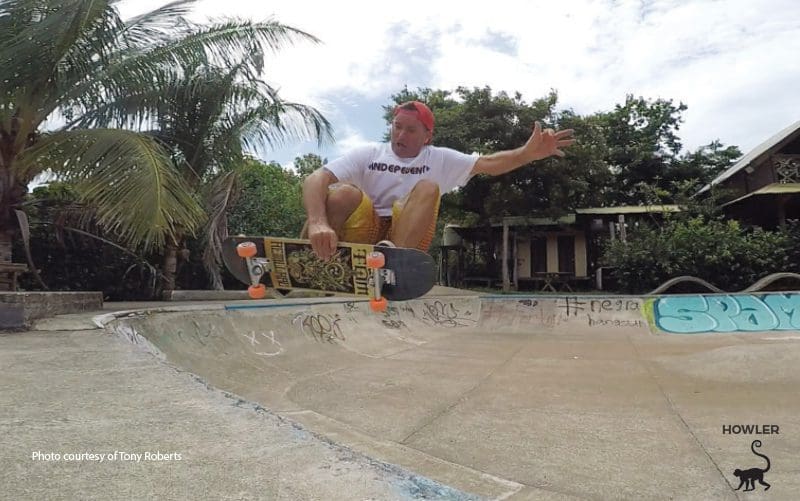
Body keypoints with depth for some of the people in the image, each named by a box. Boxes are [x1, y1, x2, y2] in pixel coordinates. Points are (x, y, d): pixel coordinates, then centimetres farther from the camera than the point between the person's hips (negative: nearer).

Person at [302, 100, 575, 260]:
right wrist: (318, 222, -32)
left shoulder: (440, 159, 12)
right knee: (343, 192, -31)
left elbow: (489, 163, 1)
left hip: (409, 237, 1)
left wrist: (528, 153, -21)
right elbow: (315, 179, -10)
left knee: (427, 188, -25)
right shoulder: (368, 154, 4)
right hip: (360, 232, -1)